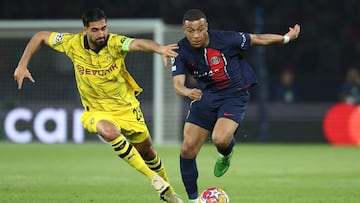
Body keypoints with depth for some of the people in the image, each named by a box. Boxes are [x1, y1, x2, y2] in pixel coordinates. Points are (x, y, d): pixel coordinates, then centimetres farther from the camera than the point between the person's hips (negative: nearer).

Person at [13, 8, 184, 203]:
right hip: (96, 111, 0)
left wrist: (159, 48, -65)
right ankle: (154, 178, -23)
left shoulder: (114, 43, -22)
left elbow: (138, 44, -44)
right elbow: (41, 36, -1)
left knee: (147, 151, 13)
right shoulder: (74, 43, -15)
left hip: (126, 108, 0)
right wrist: (22, 66, -8)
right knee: (109, 132, -34)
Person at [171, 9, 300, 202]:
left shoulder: (225, 39, -19)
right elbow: (177, 84, -17)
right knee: (187, 149, -5)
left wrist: (286, 38, 8)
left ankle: (226, 156, 11)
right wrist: (187, 91, -41)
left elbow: (257, 39, -4)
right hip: (205, 96, 4)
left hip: (234, 94, -4)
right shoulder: (181, 50, -11)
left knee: (220, 139, -29)